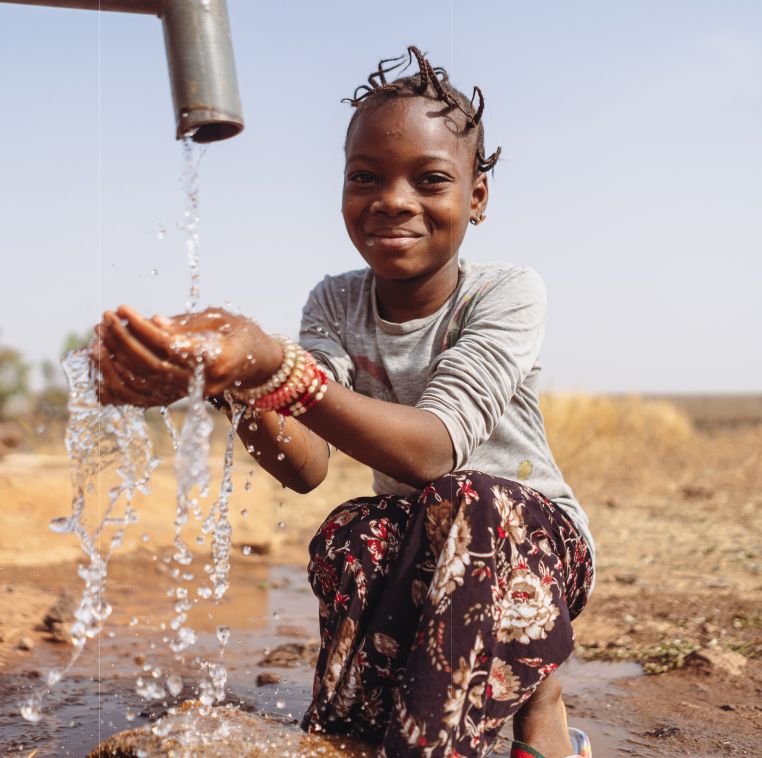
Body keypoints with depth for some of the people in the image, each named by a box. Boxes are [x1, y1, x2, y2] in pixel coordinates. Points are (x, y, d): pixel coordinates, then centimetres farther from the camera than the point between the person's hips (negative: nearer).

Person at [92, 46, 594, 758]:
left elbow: (435, 451, -36)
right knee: (353, 535, -30)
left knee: (470, 506, -35)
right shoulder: (335, 305, -5)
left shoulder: (506, 293, -17)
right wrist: (232, 384, -44)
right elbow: (306, 467, -22)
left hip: (535, 540, -3)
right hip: (410, 552, 3)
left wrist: (270, 367, -50)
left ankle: (536, 701, -10)